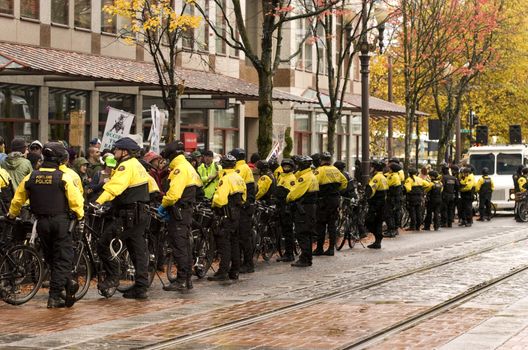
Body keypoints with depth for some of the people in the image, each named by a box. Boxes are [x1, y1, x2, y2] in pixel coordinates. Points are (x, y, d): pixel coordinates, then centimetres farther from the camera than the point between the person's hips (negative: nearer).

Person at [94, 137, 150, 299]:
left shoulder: (126, 166, -13)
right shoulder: (137, 165, 17)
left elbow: (114, 186, -27)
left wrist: (99, 201, -37)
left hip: (127, 215, -10)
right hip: (139, 214, 10)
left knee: (103, 244, -6)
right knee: (138, 250, 8)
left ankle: (112, 277, -3)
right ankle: (141, 287, 9)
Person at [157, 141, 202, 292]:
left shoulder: (180, 168, -15)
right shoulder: (188, 166, 18)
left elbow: (174, 193, -24)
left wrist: (163, 205, -8)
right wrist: (167, 205, 11)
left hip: (179, 212, -10)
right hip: (186, 211, 10)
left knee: (179, 246, -8)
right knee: (185, 246, 14)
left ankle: (181, 281, -8)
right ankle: (187, 279, 19)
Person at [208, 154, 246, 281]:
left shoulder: (225, 179, -16)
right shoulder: (239, 178, 11)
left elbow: (220, 199, -23)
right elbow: (243, 197, 17)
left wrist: (214, 203, -5)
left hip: (227, 215, -9)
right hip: (237, 213, 9)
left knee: (224, 243, -8)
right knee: (234, 242, 14)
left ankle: (223, 272, -12)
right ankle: (234, 271, 17)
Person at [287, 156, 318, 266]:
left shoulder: (304, 178, -17)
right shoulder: (312, 176, 16)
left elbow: (295, 192, -17)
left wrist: (288, 198, 1)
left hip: (303, 209, -10)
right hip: (312, 207, 10)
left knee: (302, 234, -8)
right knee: (307, 235, 14)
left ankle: (304, 259, -10)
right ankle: (308, 259, 18)